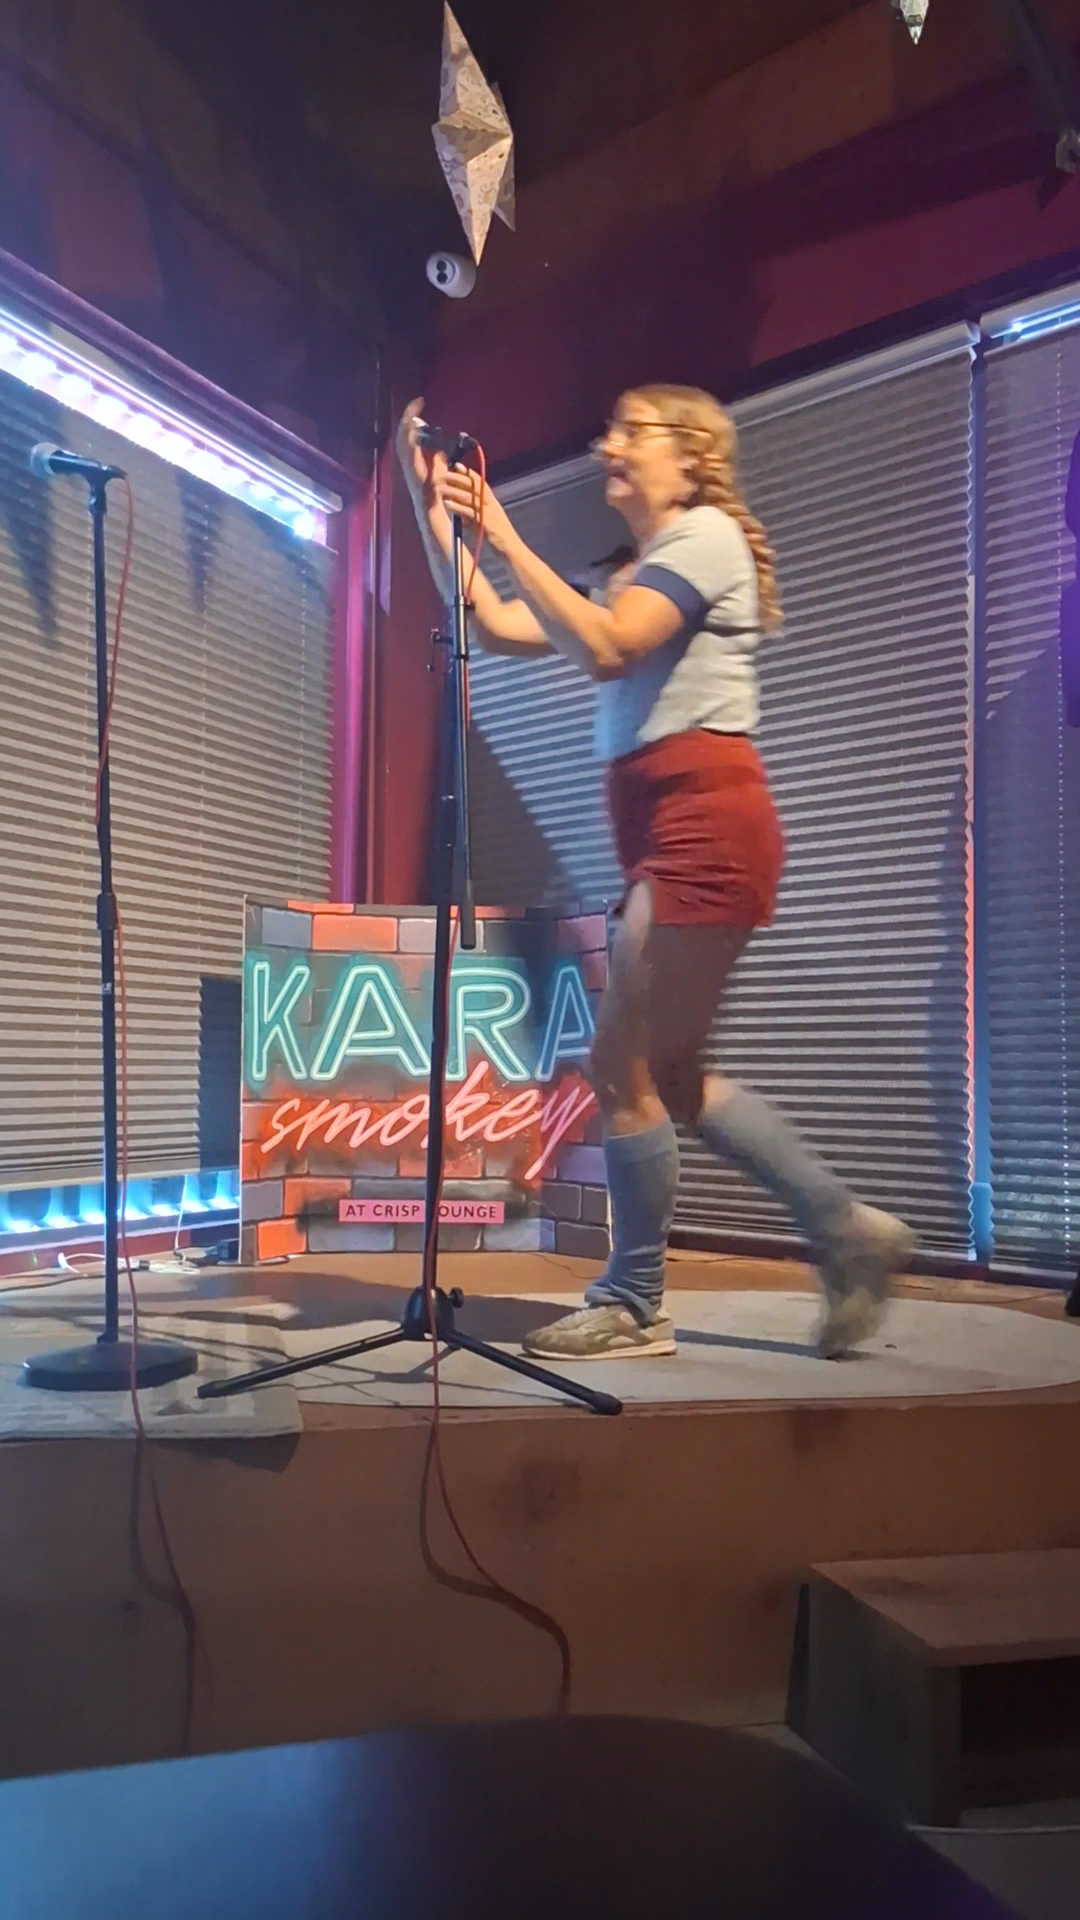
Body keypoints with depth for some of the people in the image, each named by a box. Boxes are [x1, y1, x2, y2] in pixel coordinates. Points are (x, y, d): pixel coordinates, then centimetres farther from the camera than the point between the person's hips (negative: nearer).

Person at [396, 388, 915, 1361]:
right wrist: (432, 507, 14)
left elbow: (603, 650, -18)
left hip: (707, 822, -10)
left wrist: (502, 534, -14)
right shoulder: (638, 577, 25)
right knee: (669, 1076, 12)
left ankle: (635, 1308, 9)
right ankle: (846, 1226, 20)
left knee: (623, 1068, -6)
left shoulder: (706, 535, -1)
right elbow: (494, 627, 17)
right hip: (666, 832, 10)